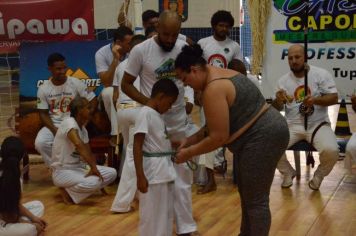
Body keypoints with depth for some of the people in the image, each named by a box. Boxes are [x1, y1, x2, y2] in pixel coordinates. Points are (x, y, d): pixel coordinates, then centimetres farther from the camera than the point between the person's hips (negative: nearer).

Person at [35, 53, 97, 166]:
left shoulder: (76, 83, -6)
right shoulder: (43, 89, -1)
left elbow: (93, 101, -4)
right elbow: (43, 113, 3)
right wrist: (55, 130, -13)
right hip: (53, 125, 2)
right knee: (40, 143, -26)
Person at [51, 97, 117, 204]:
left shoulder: (83, 128, 9)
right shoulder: (69, 123, -19)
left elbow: (88, 152, 5)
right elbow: (79, 145, -36)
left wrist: (94, 168, -14)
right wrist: (93, 167, -39)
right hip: (62, 172, -9)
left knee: (112, 173, 0)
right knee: (93, 182, -34)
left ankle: (73, 190, 3)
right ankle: (67, 191, -6)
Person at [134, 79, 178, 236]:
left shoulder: (157, 115, 12)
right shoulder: (145, 113, -14)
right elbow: (137, 146, -19)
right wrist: (140, 176, -23)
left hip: (164, 169, 9)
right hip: (152, 172, -9)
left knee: (166, 212, 18)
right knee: (151, 214, 0)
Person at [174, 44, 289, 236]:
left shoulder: (213, 89, -21)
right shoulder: (220, 75, 11)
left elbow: (218, 137, -21)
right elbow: (217, 125, 16)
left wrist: (189, 153, -9)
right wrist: (190, 140, 11)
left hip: (263, 137, -11)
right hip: (263, 132, 11)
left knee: (256, 200, -3)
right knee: (247, 192, 21)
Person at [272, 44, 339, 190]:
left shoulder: (321, 74, -2)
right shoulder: (283, 80, 6)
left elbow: (334, 98, -7)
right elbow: (276, 109, 6)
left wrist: (315, 100, -25)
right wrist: (278, 100, -18)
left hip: (318, 125, -2)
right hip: (292, 125, 2)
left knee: (331, 151, -30)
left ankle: (319, 175, 5)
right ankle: (288, 173, 8)